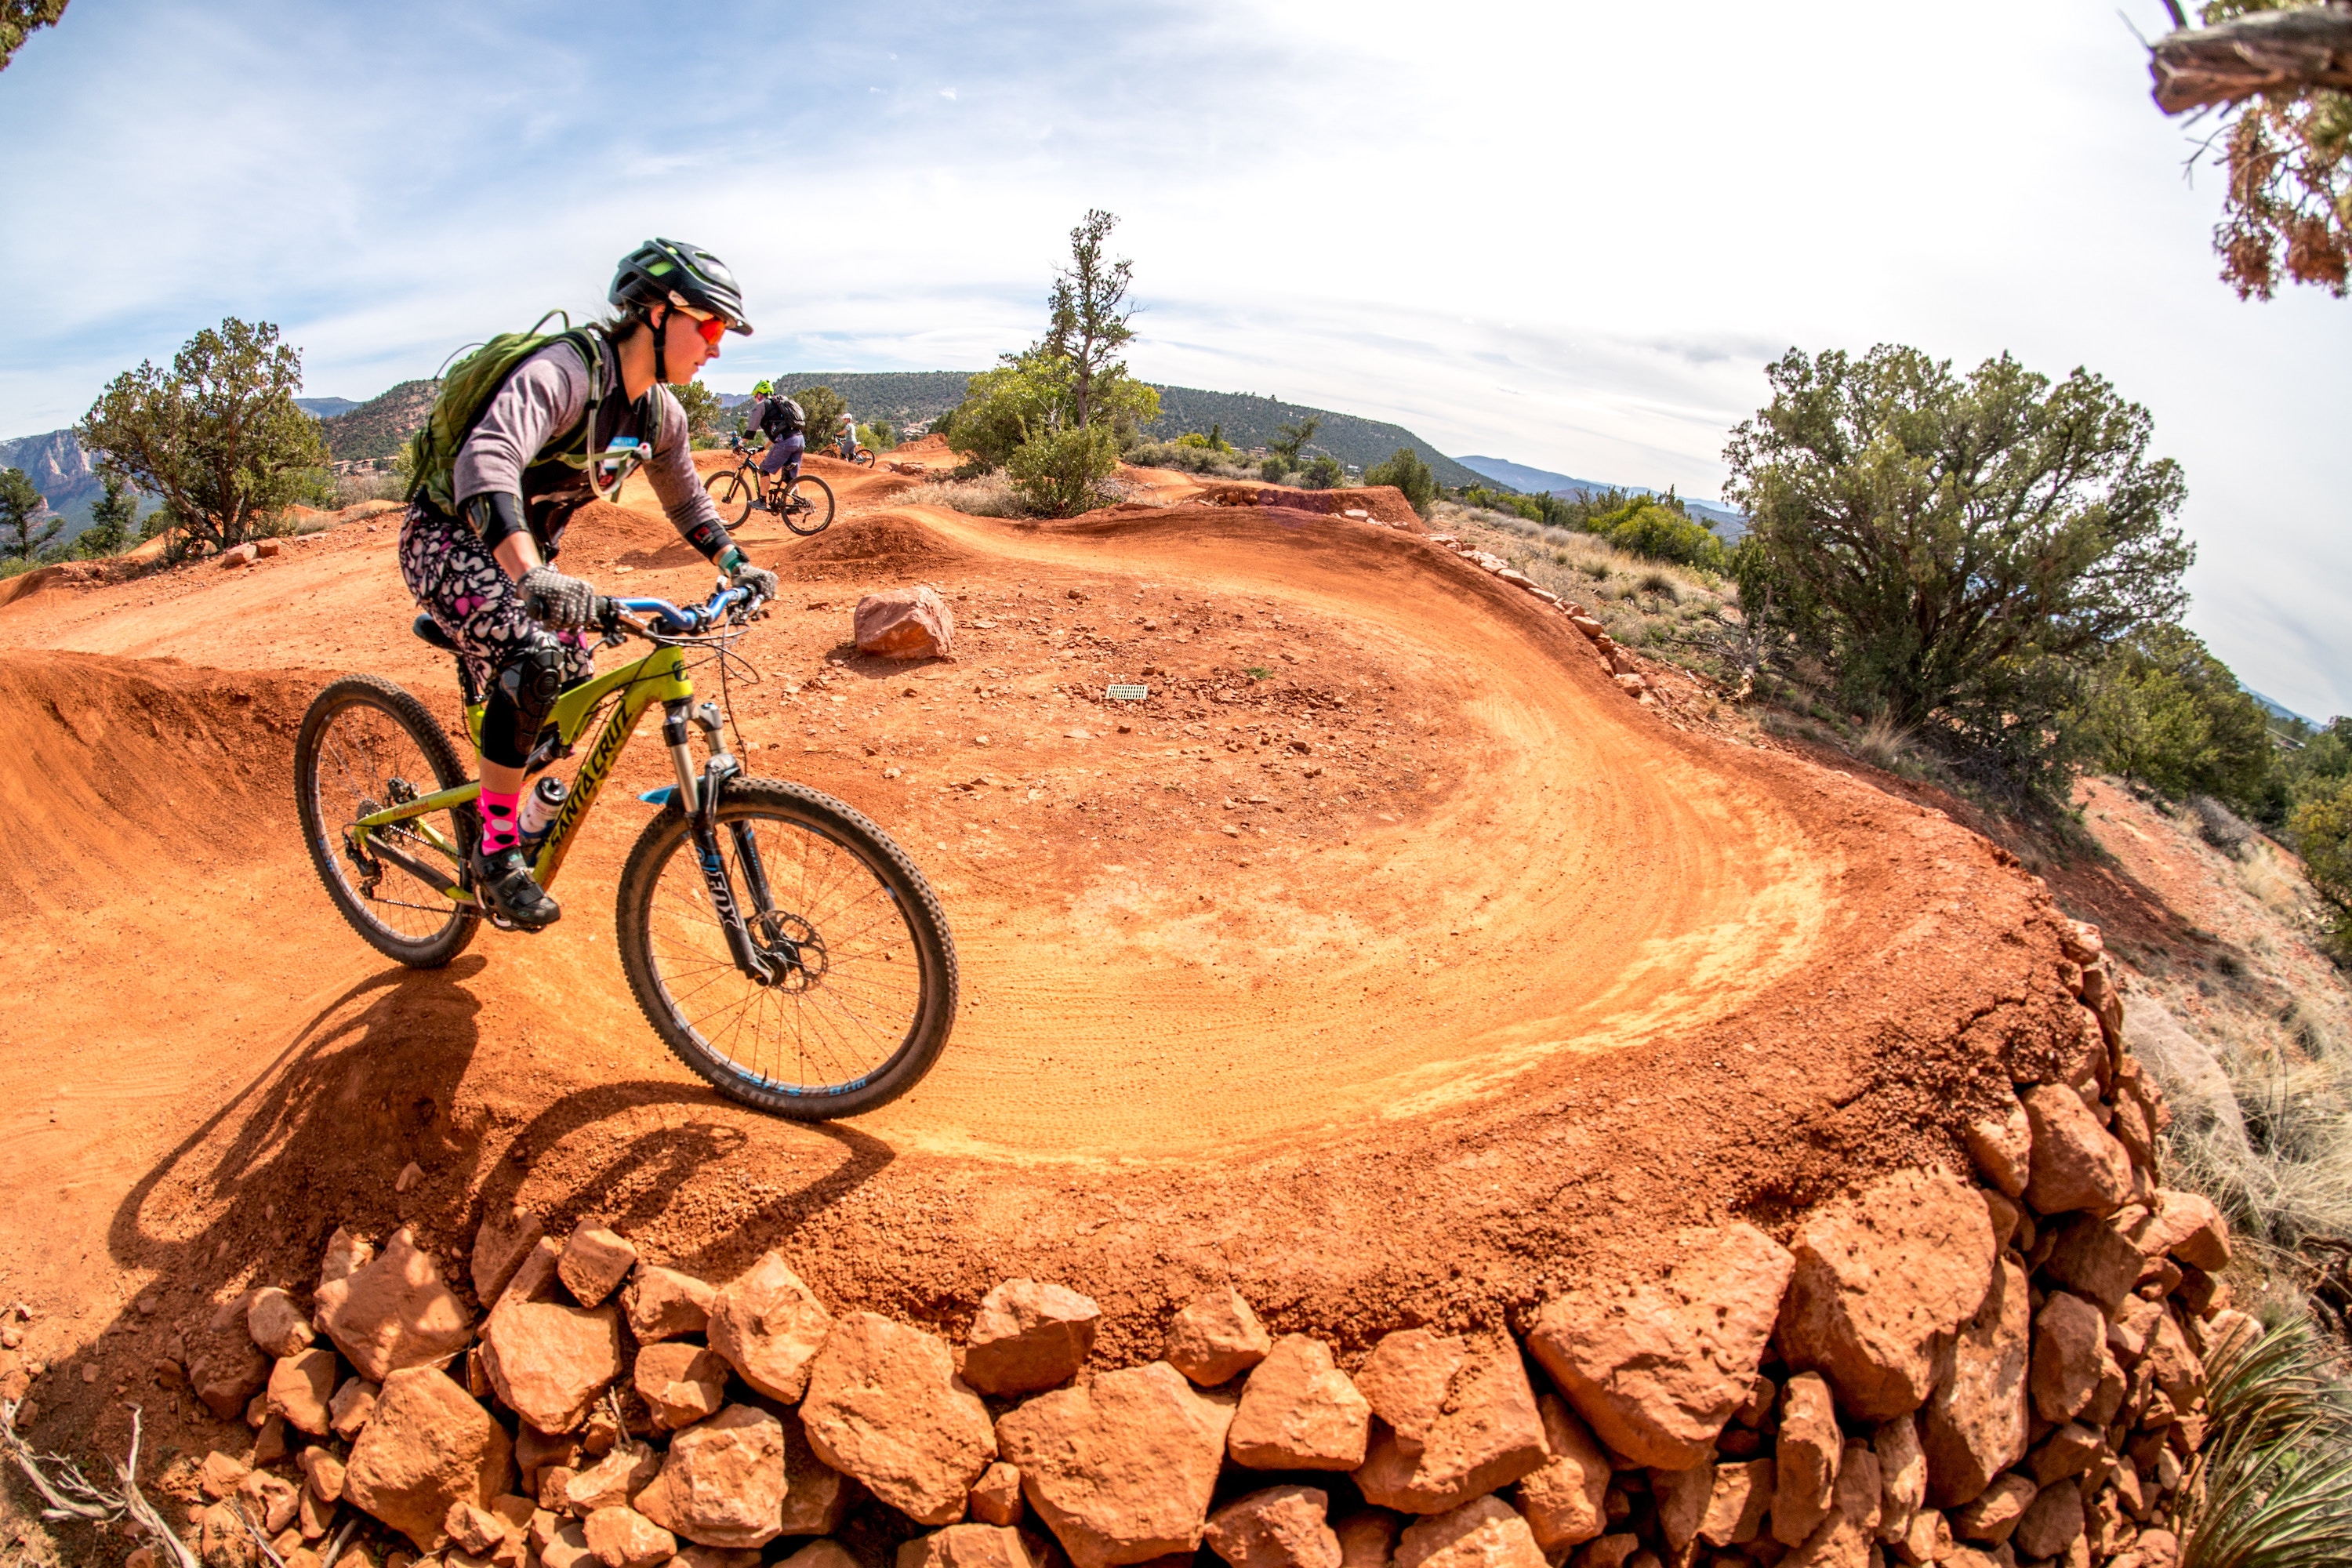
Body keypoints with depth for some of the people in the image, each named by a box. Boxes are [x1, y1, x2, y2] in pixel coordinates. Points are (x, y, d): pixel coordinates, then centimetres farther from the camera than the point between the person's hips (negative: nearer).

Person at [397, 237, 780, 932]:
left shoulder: (659, 413, -2)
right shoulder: (564, 373, -28)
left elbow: (686, 497, 17)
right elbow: (486, 460, -45)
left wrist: (738, 566, 4)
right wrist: (531, 575, -60)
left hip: (527, 551, 9)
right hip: (450, 539, -9)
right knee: (533, 660, -29)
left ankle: (508, 806, 25)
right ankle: (496, 854, -17)